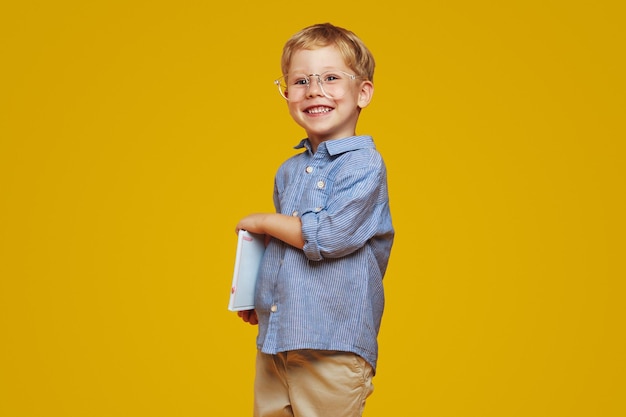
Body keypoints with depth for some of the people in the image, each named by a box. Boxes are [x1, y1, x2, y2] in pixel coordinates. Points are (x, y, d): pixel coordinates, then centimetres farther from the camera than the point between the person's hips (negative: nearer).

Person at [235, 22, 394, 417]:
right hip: (275, 340, 7)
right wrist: (253, 295, 12)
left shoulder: (364, 165, -11)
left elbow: (328, 237, -22)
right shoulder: (289, 171, 12)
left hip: (334, 346, -7)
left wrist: (263, 222, -8)